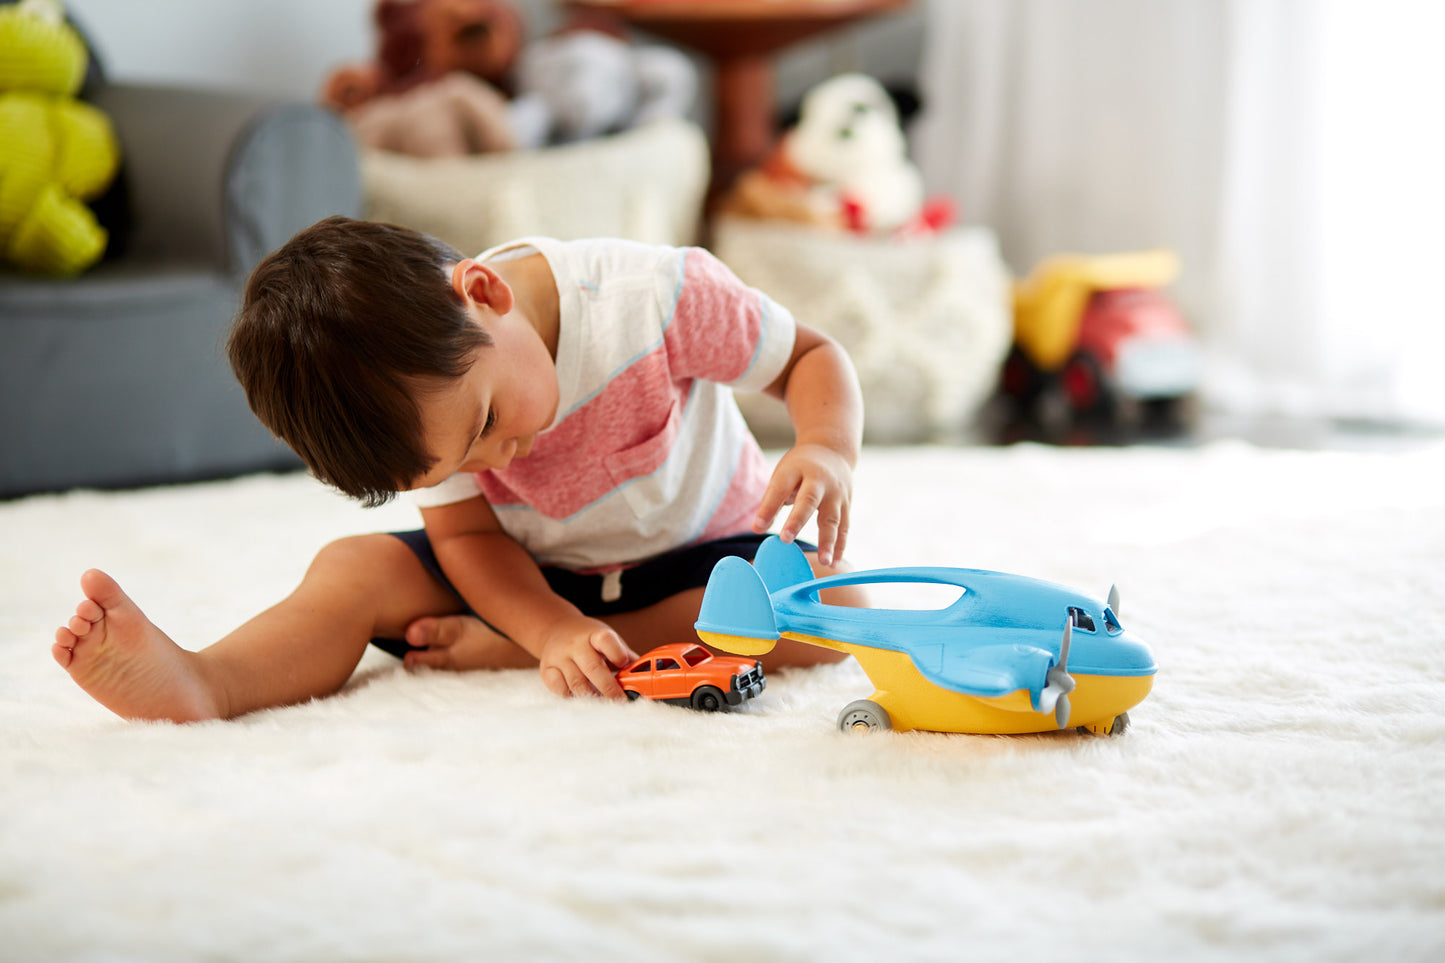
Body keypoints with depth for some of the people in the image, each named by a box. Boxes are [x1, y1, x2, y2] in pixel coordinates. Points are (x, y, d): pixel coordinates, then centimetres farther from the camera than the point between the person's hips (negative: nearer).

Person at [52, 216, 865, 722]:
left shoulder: (656, 294, -28)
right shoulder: (427, 399, -17)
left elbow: (811, 356, -16)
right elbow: (464, 536, -14)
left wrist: (828, 450, -37)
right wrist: (553, 632, -33)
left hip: (697, 558, -1)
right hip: (529, 577, 2)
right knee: (357, 570, -20)